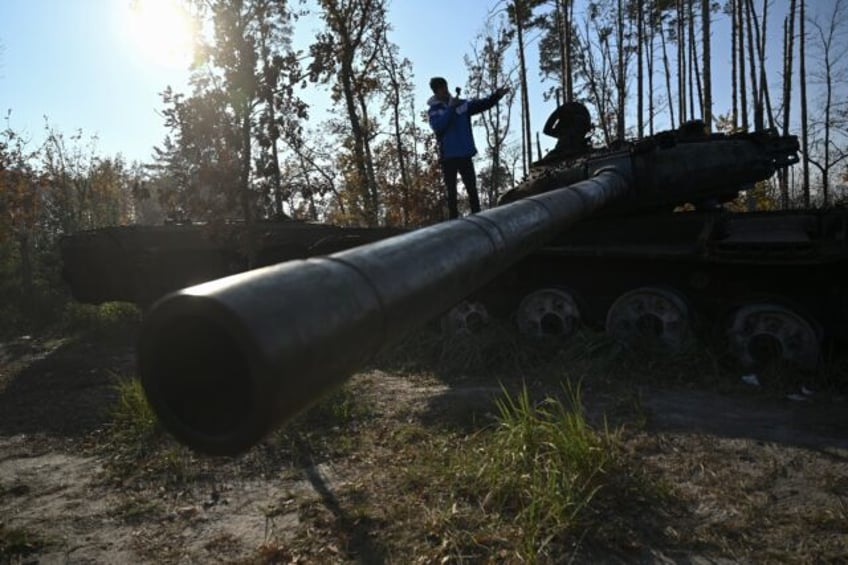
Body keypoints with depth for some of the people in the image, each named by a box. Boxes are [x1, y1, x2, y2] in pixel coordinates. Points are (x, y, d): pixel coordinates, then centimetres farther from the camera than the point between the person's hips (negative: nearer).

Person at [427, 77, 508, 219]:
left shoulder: (462, 104, 7)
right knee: (451, 192, 5)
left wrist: (496, 95, -18)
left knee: (472, 190, 3)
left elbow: (482, 104, -2)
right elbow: (438, 126, -18)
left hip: (465, 155, 2)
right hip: (447, 157, -2)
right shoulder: (433, 110, 1)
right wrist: (451, 108, -21)